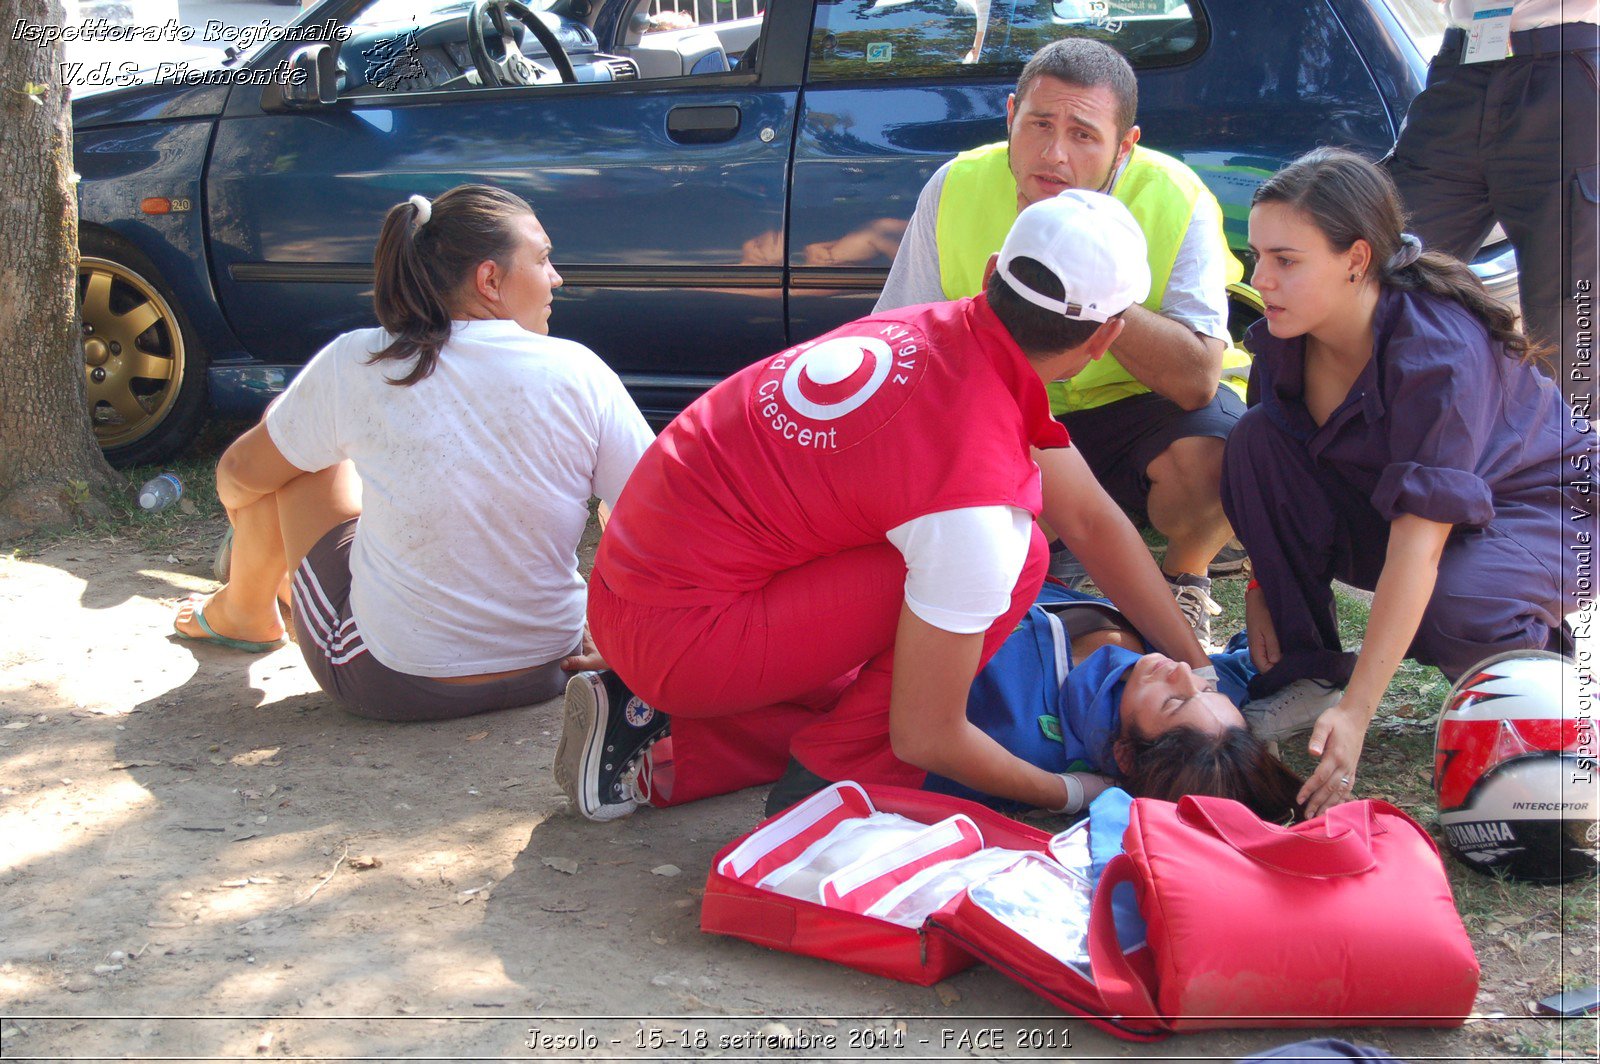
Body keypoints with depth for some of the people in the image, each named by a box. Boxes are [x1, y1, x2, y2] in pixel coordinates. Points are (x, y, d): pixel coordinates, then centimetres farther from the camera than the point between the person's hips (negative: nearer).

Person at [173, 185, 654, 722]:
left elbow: (241, 476, 2)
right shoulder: (578, 372, -11)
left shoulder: (358, 365, -12)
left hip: (389, 688, -3)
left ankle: (245, 610, 43)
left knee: (295, 458, 16)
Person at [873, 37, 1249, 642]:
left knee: (1214, 445, -35)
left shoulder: (1176, 200, -20)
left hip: (1134, 411, -2)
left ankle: (1183, 578, 1)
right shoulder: (957, 189, -13)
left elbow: (1197, 380, -29)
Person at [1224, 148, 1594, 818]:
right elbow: (1272, 474, 1)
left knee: (1453, 611, -40)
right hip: (1377, 500, 6)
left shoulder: (1440, 351, -33)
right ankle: (1306, 676, -10)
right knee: (1255, 439, -20)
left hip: (1536, 507, -6)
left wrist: (1356, 714, -42)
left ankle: (1540, 648, -1)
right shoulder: (1285, 336, -14)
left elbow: (1419, 540, -38)